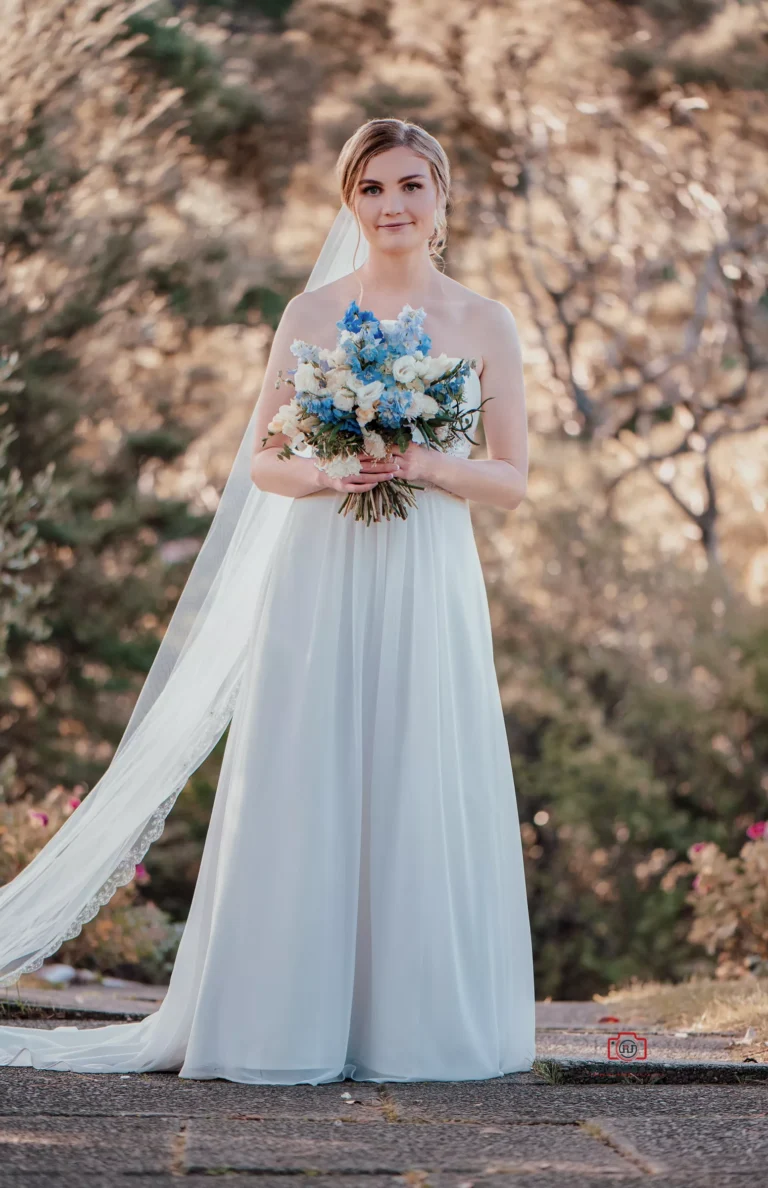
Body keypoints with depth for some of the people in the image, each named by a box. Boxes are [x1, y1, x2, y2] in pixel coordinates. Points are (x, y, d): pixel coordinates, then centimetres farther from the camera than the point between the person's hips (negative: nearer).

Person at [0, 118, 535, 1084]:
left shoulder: (484, 324, 7)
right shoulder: (312, 312, 7)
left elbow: (511, 479, 7)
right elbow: (259, 460, 8)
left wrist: (430, 466, -11)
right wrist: (318, 475, -13)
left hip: (427, 583, 0)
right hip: (317, 579, 0)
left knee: (421, 798, -1)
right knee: (305, 793, -2)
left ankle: (408, 1023, 8)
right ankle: (292, 1026, 3)